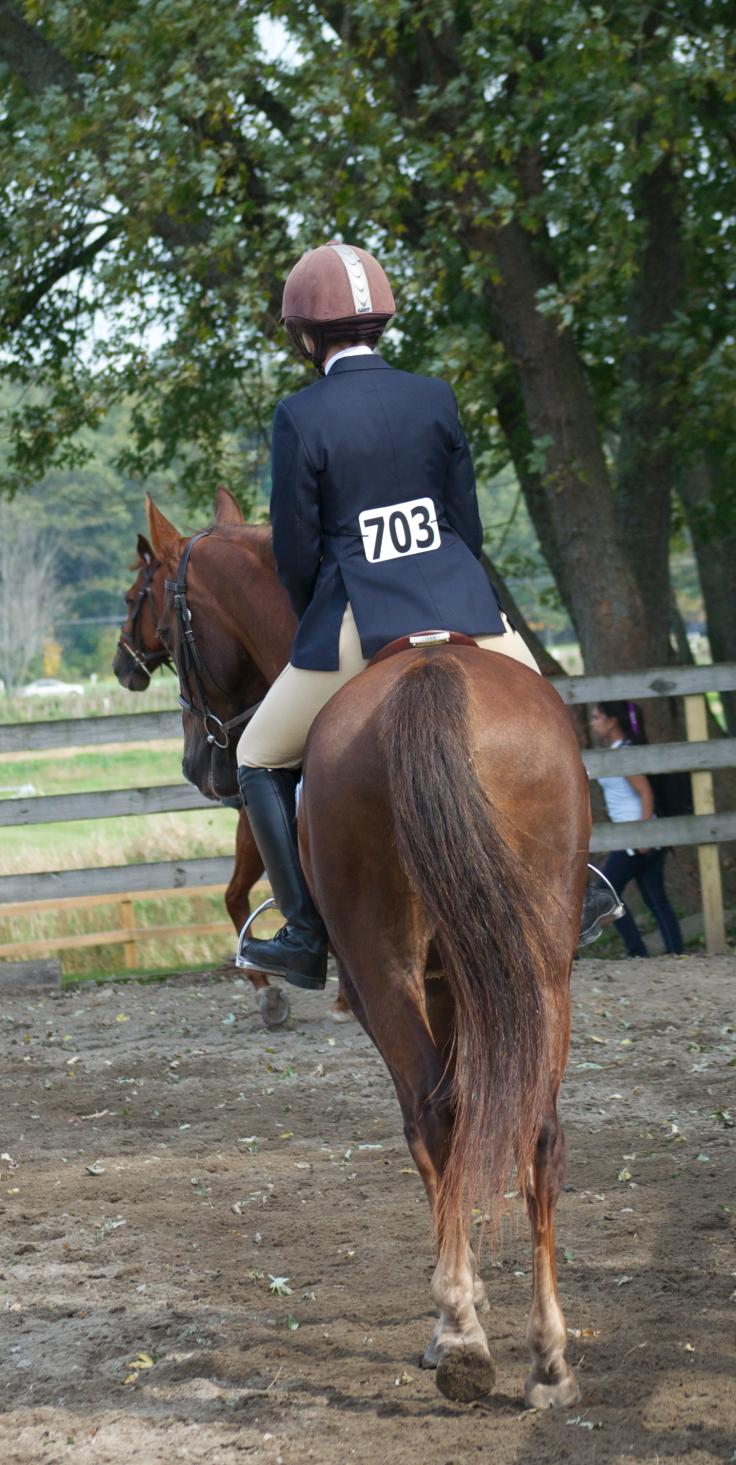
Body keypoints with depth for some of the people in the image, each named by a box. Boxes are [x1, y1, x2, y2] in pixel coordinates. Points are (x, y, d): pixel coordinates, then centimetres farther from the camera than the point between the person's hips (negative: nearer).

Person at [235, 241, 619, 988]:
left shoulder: (300, 417, -10)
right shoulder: (435, 398, 2)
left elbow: (296, 553, -6)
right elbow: (468, 526, 8)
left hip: (360, 628, -4)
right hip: (462, 611, 4)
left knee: (261, 761, 17)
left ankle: (306, 935, 12)